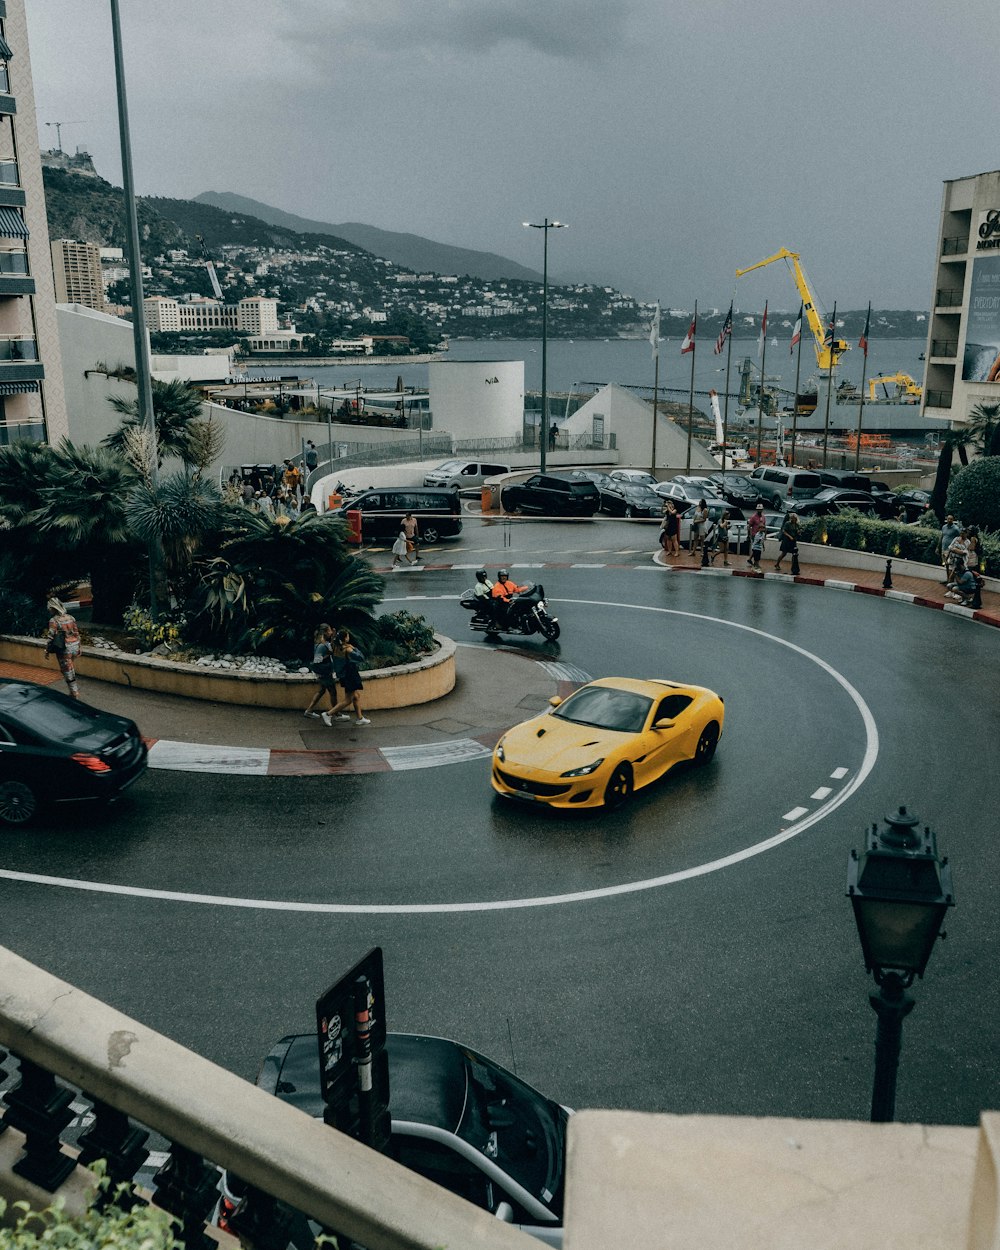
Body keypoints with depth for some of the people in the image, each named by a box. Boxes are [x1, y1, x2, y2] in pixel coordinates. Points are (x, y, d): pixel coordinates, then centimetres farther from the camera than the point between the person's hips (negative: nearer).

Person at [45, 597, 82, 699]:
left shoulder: (54, 621, -14)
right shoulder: (70, 617, 5)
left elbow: (51, 637, -14)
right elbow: (77, 633, 10)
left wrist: (47, 650, -2)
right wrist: (78, 647, 19)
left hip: (64, 649, -6)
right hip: (75, 646, 6)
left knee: (68, 672, 5)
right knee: (71, 670, 22)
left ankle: (74, 693, 10)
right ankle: (75, 688, 28)